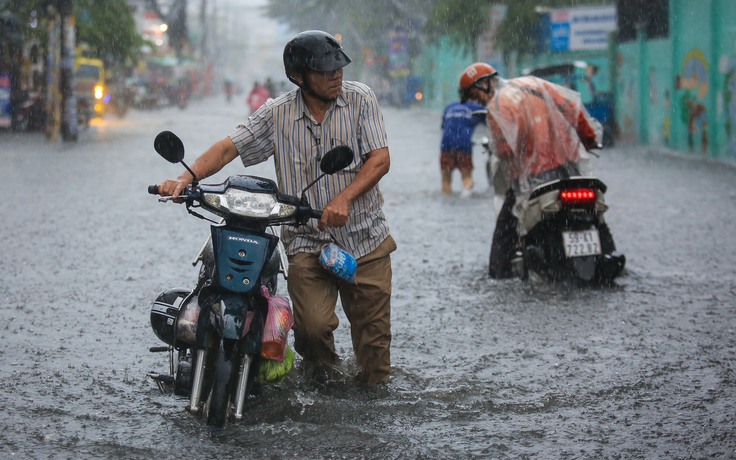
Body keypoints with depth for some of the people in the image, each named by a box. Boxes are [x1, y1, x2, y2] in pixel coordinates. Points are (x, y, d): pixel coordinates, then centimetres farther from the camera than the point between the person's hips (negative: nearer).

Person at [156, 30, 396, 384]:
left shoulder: (360, 99, 0)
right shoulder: (277, 114, 1)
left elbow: (380, 159, -5)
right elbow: (229, 148, -2)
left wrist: (344, 198, -20)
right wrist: (185, 179, -19)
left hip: (366, 238, 1)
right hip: (307, 243, -1)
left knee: (373, 333, 3)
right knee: (314, 323, -18)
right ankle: (321, 370, 14)